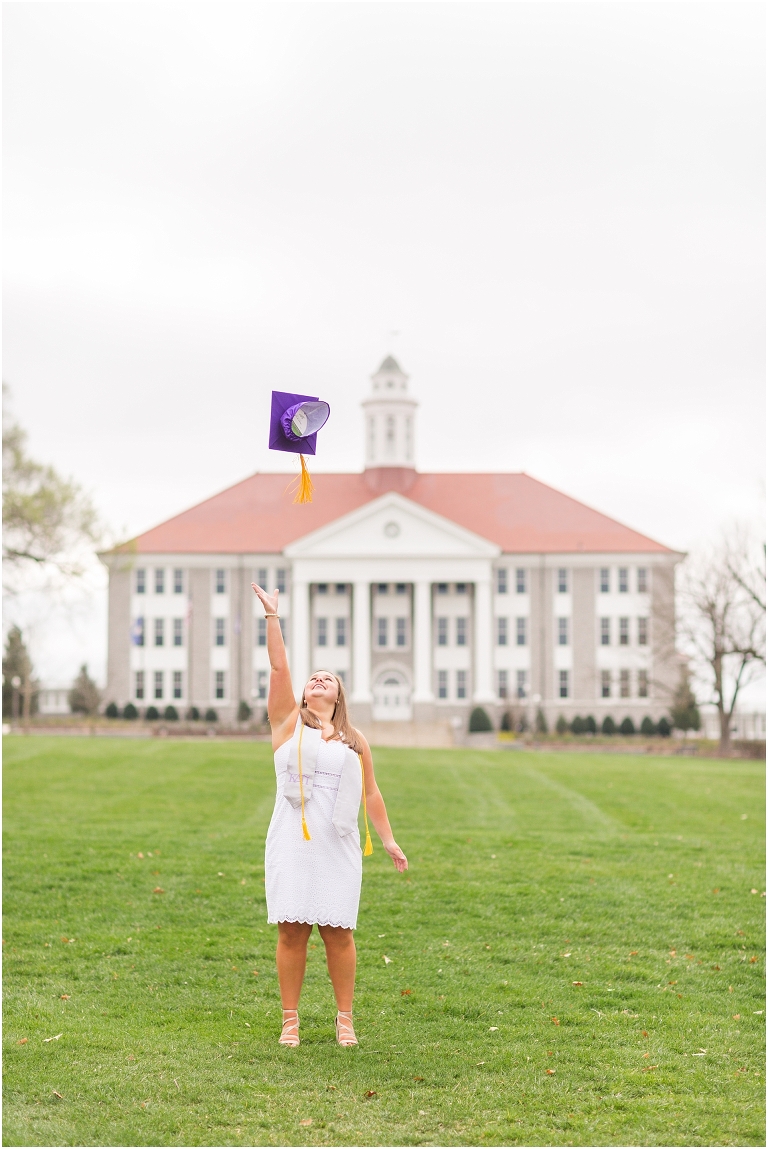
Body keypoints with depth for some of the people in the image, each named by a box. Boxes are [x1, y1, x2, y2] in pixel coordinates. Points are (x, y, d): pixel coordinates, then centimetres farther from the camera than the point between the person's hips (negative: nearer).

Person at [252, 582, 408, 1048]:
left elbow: (371, 794, 18)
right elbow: (279, 667, 1)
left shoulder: (355, 741, 15)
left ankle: (345, 1019, 12)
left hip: (339, 847, 1)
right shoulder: (289, 723, 9)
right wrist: (272, 615, -4)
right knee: (292, 931, -1)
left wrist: (389, 840, 14)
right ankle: (291, 1020, 9)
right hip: (292, 843, -1)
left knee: (339, 933, 1)